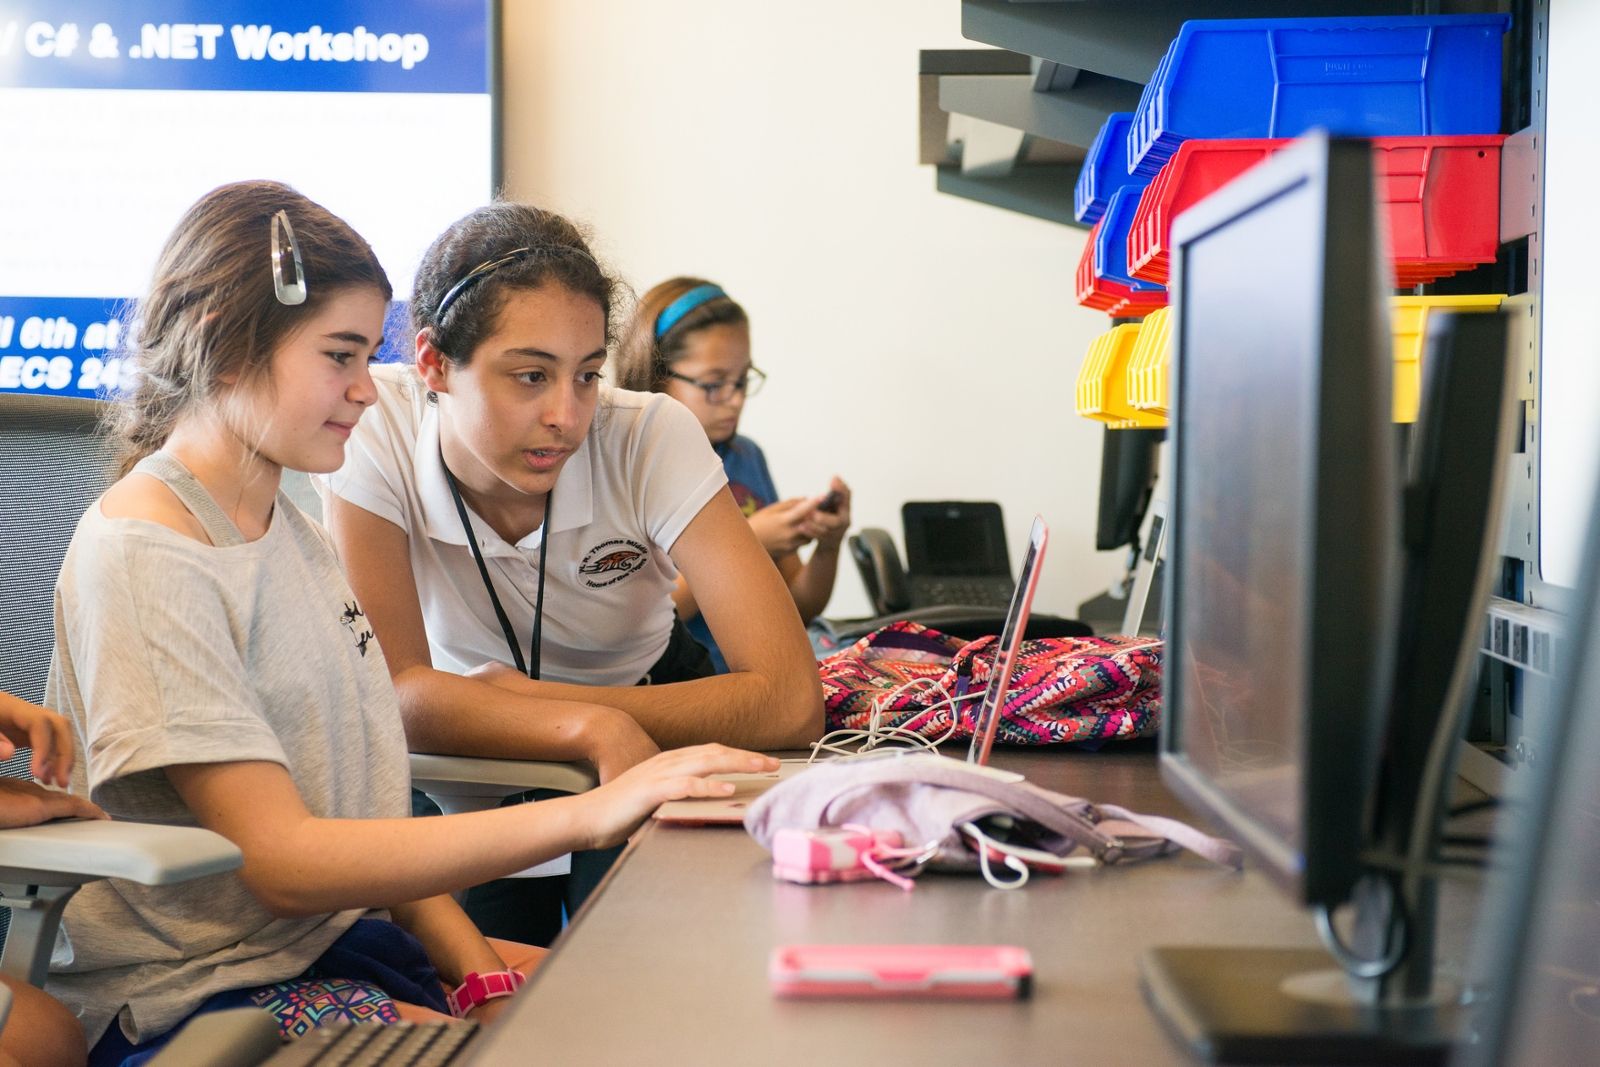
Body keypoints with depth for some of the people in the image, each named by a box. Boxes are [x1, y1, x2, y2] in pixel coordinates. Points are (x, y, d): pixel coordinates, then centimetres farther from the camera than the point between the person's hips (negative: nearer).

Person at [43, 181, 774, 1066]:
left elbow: (361, 803, 8)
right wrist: (588, 815, -27)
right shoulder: (140, 559, -17)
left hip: (342, 932, 8)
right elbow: (283, 862, -22)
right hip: (193, 996, -8)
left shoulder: (292, 529, 10)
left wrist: (480, 975, -6)